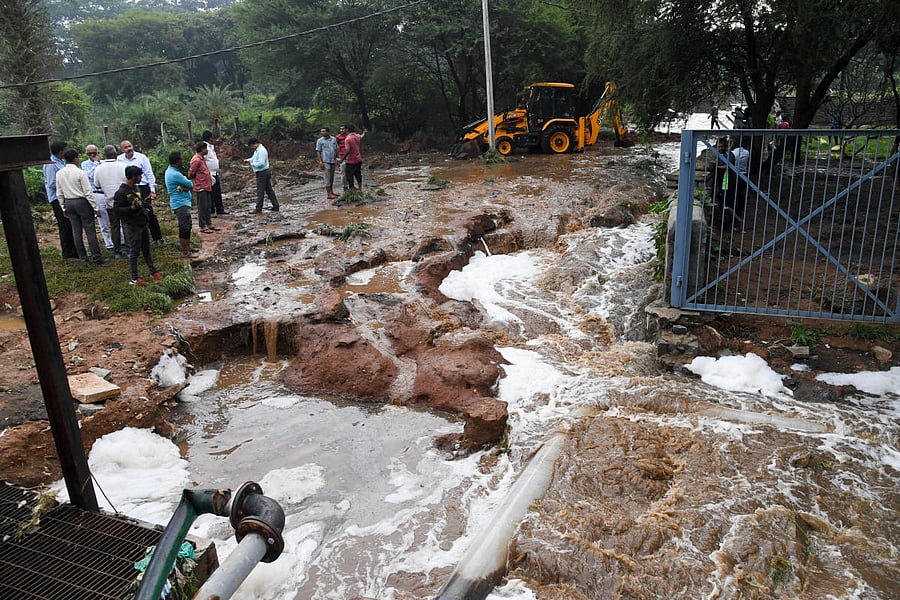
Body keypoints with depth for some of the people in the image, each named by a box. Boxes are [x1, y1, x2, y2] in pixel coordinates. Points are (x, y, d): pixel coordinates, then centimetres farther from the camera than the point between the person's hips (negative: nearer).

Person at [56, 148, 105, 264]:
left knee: (76, 230, 11)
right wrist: (95, 208, -9)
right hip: (82, 202, -6)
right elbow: (88, 192, -14)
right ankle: (96, 257, -5)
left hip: (68, 203, 6)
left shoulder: (59, 174, 4)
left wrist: (64, 208, 17)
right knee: (90, 230, -4)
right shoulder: (80, 173, -14)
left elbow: (60, 194, 8)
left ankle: (82, 257, 15)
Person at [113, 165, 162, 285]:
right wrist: (131, 208, -27)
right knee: (134, 252, -1)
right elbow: (116, 209, -18)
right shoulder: (121, 192, -15)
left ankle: (153, 271, 28)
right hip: (132, 226, -8)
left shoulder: (137, 187, 11)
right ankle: (134, 279, 6)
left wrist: (144, 203, 11)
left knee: (146, 249, 18)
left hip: (143, 223, 8)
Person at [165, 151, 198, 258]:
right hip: (181, 204, -11)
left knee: (187, 226, 18)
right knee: (184, 228, -4)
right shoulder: (175, 174, -22)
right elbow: (191, 184, -14)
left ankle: (188, 248, 29)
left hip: (183, 202, 11)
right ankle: (185, 252, 2)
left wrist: (183, 187, -15)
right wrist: (186, 186, 6)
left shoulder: (171, 171, 12)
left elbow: (187, 183, 6)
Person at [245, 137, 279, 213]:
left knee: (260, 191, -5)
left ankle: (258, 209, 0)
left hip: (262, 173, -10)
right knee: (269, 190, 11)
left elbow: (261, 163, -26)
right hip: (265, 173, 10)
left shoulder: (261, 151, -19)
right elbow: (254, 158, 26)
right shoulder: (257, 150, 14)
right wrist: (247, 160, 8)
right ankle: (275, 206, 14)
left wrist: (252, 164, -14)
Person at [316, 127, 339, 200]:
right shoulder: (320, 141, -1)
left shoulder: (334, 139, 9)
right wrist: (320, 162, -12)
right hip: (326, 161, -5)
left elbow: (336, 149, 15)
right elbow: (318, 151, -3)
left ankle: (331, 192, 21)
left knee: (332, 177, 12)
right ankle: (329, 194, -6)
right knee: (327, 177, -7)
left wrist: (338, 158, 8)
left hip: (333, 161, 5)